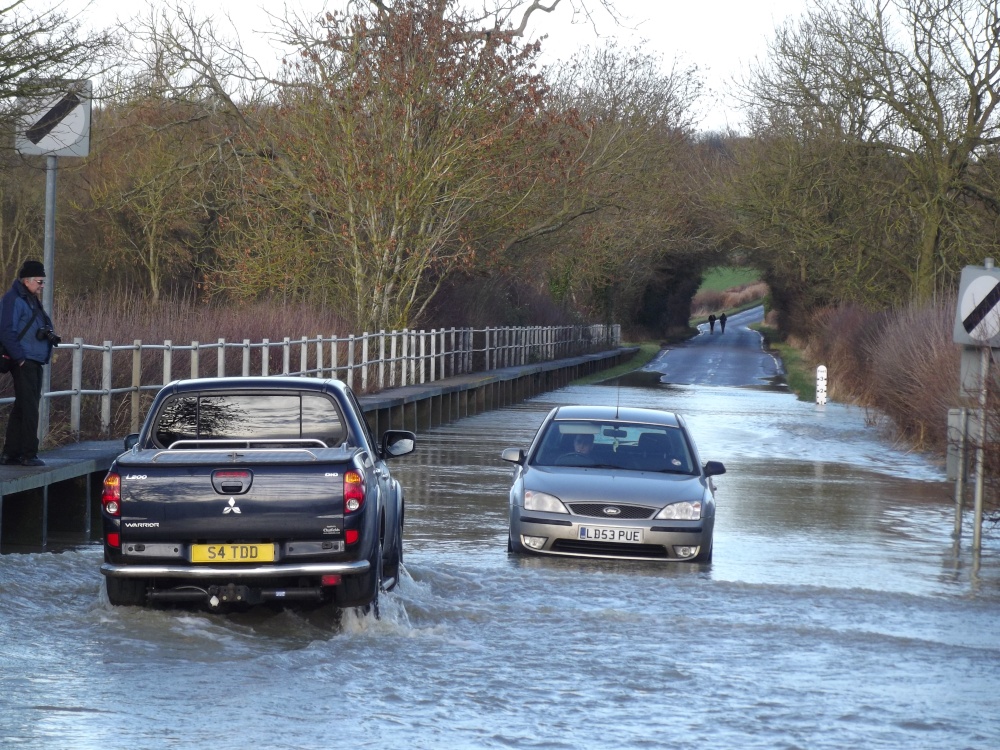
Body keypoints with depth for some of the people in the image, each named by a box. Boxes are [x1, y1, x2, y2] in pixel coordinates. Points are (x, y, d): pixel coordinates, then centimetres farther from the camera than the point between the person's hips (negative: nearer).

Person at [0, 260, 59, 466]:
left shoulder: (32, 300, 19)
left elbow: (43, 324, 28)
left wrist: (48, 332, 6)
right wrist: (20, 358, -20)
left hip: (34, 363, 10)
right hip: (23, 363, -10)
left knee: (22, 407, 12)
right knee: (29, 407, -9)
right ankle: (28, 454, -7)